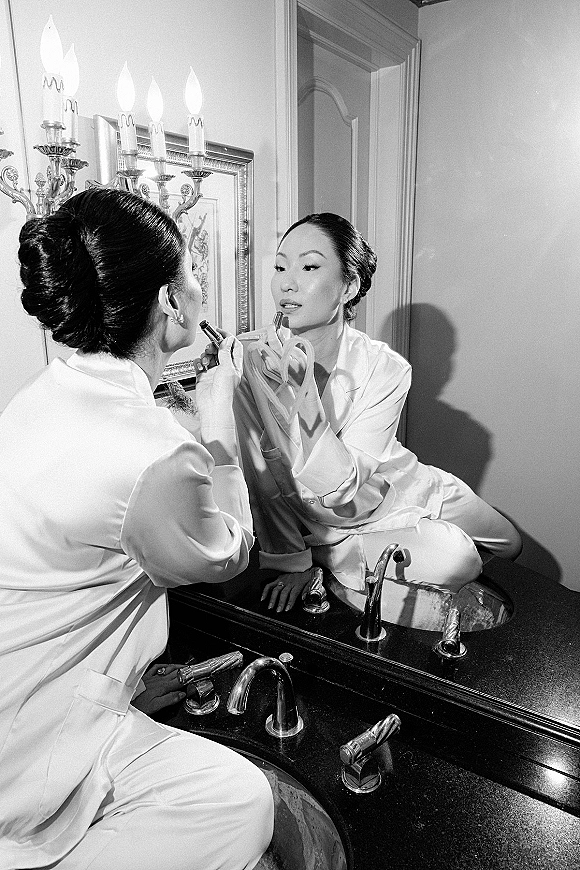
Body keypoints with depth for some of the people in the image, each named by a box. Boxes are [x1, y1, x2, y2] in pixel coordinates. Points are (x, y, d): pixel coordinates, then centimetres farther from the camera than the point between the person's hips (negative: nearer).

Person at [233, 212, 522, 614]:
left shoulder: (385, 369, -24)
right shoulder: (247, 358, -25)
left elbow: (341, 490, -29)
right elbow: (260, 478, -16)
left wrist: (302, 393, -41)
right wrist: (292, 562, -11)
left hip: (399, 490, 3)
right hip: (328, 526, -3)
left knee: (510, 545, 16)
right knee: (455, 560, -23)